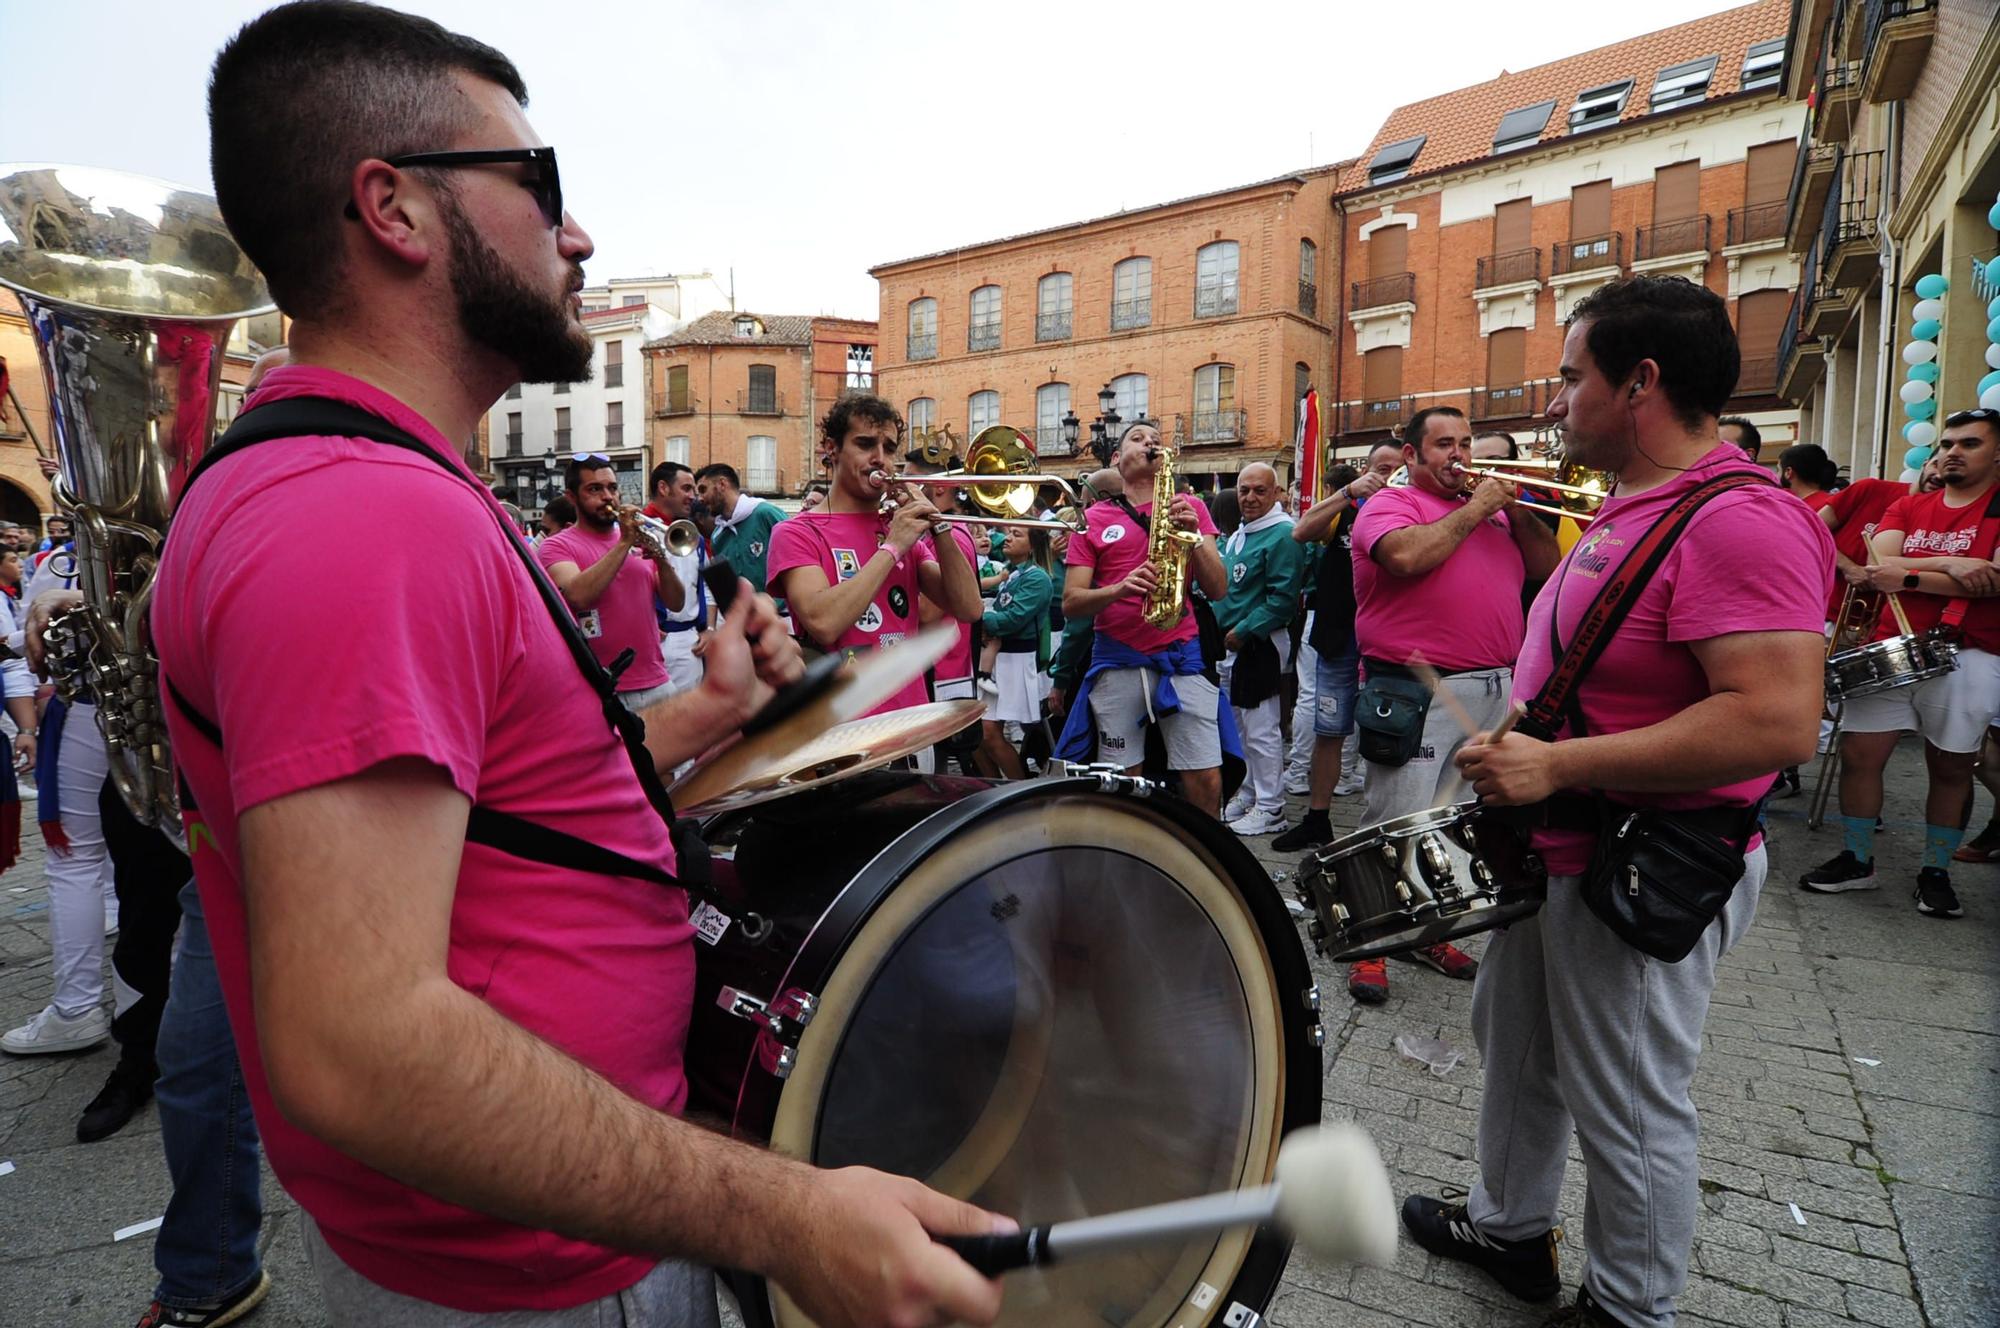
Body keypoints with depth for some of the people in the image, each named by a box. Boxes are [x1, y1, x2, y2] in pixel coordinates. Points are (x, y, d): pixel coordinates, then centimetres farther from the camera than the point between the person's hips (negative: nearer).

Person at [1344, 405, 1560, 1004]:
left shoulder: (1492, 509, 19)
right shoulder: (1391, 504, 0)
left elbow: (1549, 569, 14)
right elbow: (1406, 556, -22)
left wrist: (1517, 510, 1)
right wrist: (1474, 509, -10)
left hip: (1494, 690, 7)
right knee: (1397, 824, -6)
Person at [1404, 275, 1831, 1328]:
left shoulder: (1739, 518, -22)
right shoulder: (1632, 508, 10)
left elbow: (1778, 721, -31)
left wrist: (1557, 766, -30)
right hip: (1559, 851, 10)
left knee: (1627, 1110, 8)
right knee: (1514, 1044, 24)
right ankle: (1508, 1228, 46)